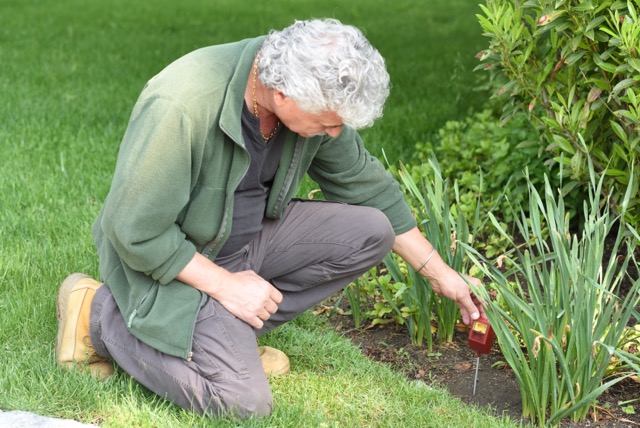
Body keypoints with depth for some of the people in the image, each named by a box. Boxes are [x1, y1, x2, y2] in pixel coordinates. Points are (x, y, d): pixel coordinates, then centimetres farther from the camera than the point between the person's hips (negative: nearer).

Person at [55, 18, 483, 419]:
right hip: (170, 262, -7)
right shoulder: (182, 106, -33)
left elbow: (365, 184, 3)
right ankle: (99, 311, -2)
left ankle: (234, 333, 0)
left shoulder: (317, 97, -12)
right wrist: (227, 284, -20)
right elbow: (135, 232, -26)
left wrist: (440, 273, 5)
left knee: (371, 232, -9)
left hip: (252, 233, 7)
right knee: (245, 401, -20)